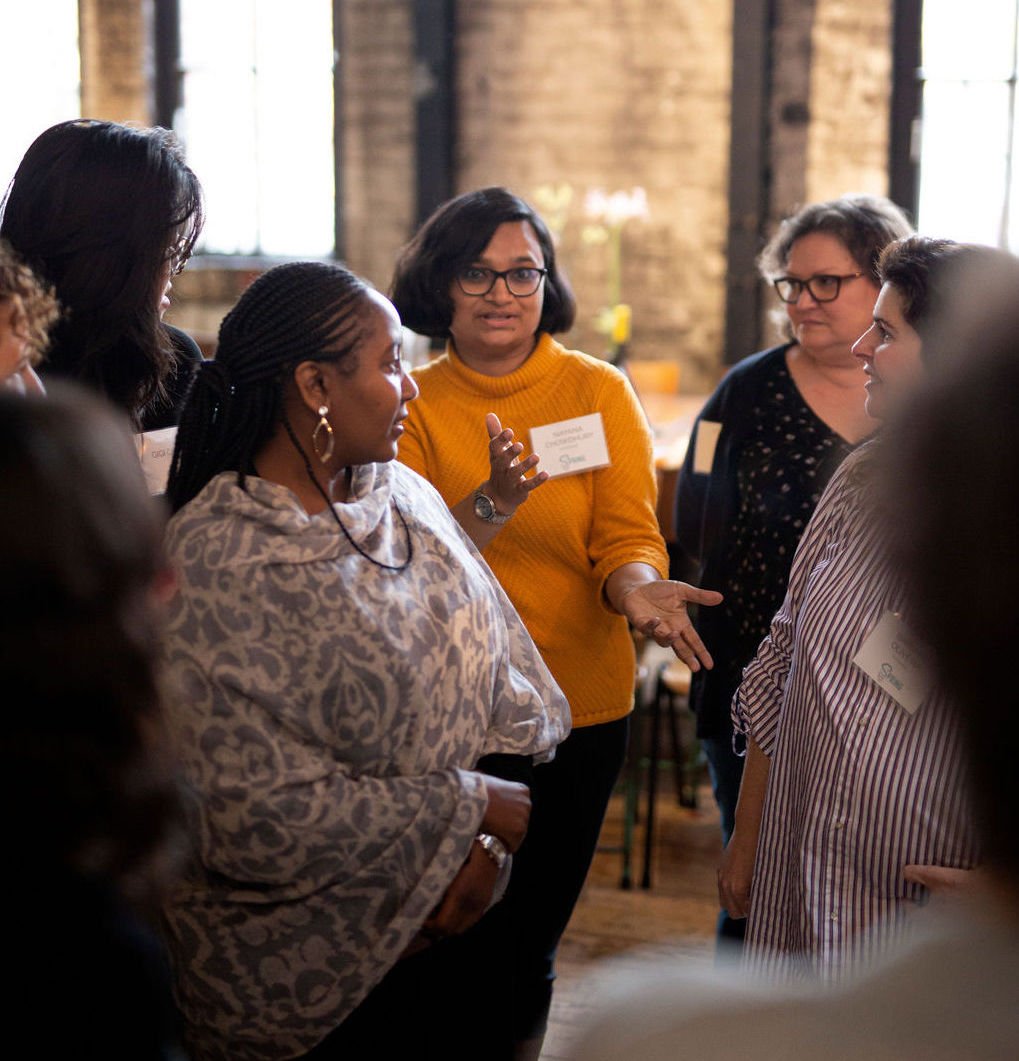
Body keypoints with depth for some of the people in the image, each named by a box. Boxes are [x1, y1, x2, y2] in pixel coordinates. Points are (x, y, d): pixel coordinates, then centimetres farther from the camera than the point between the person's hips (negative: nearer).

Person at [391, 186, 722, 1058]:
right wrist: (493, 502, -29)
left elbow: (627, 534, -8)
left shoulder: (598, 391, -2)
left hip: (580, 703, 0)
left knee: (527, 942, 14)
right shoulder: (414, 405, -3)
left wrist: (636, 588, -31)